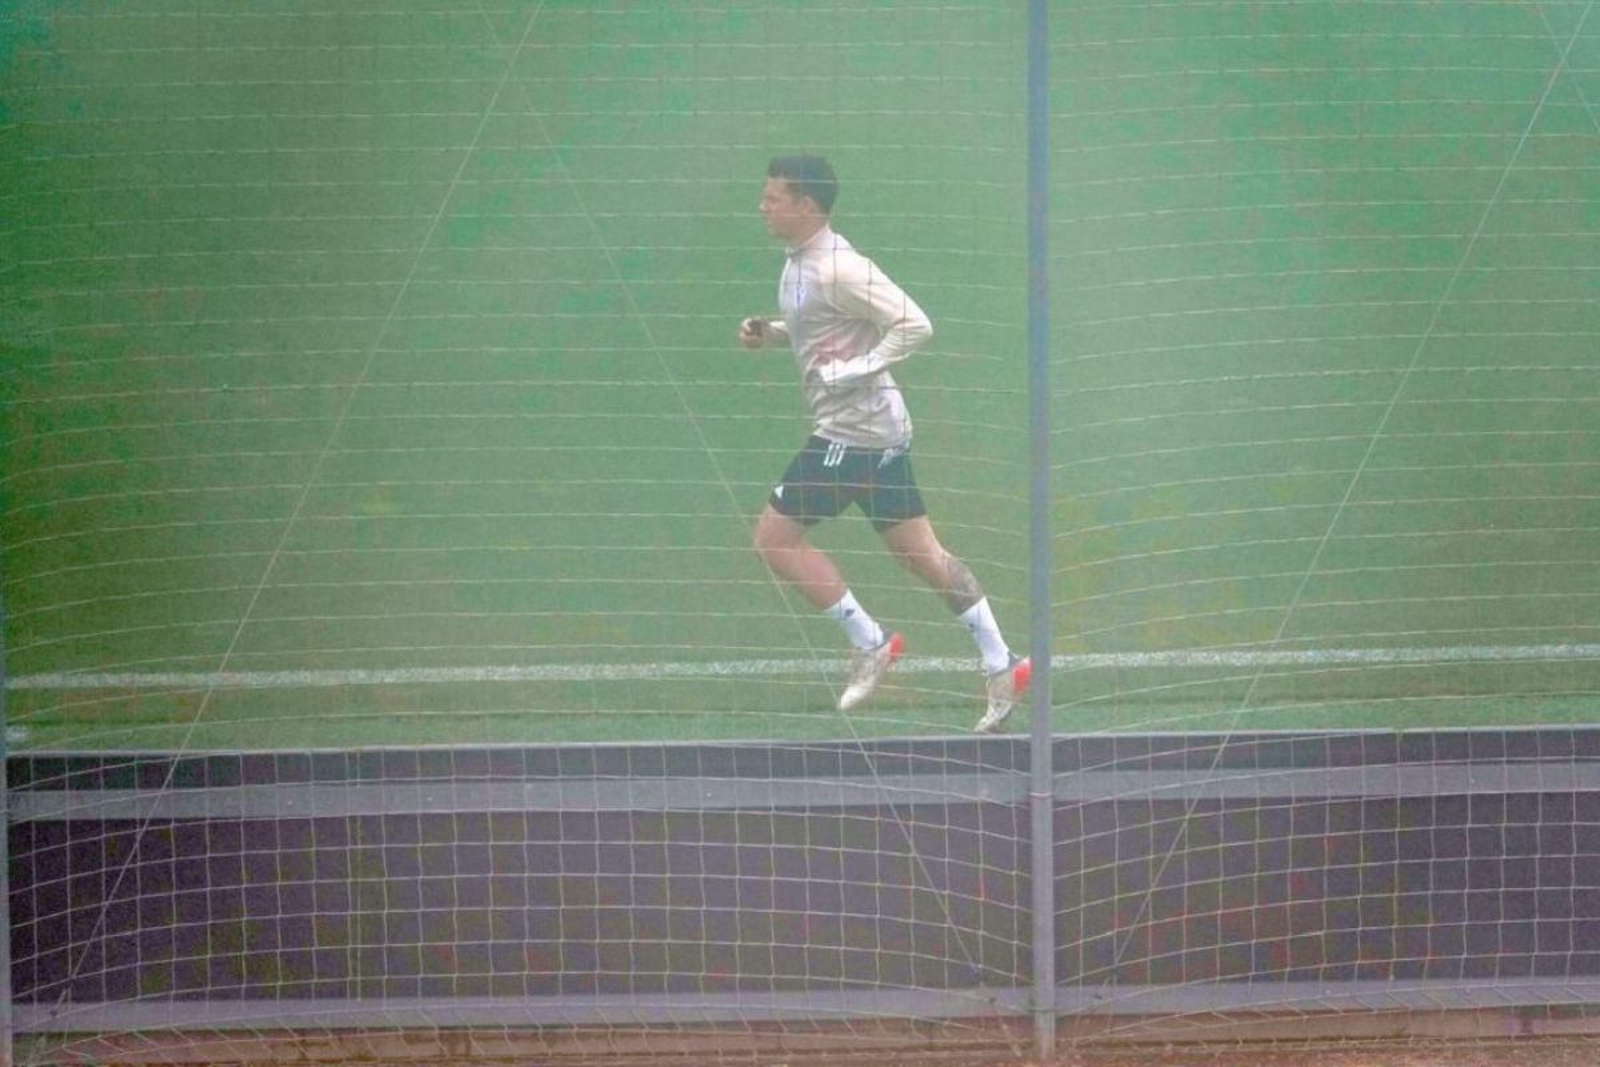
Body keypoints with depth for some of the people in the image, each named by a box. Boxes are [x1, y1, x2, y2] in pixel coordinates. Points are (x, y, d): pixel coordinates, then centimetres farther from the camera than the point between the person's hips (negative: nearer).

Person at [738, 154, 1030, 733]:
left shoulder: (837, 268, -17)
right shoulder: (800, 262, 12)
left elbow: (914, 325, -19)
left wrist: (853, 370, -20)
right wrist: (769, 332, 10)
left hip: (854, 430, -10)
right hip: (875, 430, 10)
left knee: (775, 537, -4)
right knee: (923, 553, 9)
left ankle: (870, 642, 0)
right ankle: (1002, 667, 8)